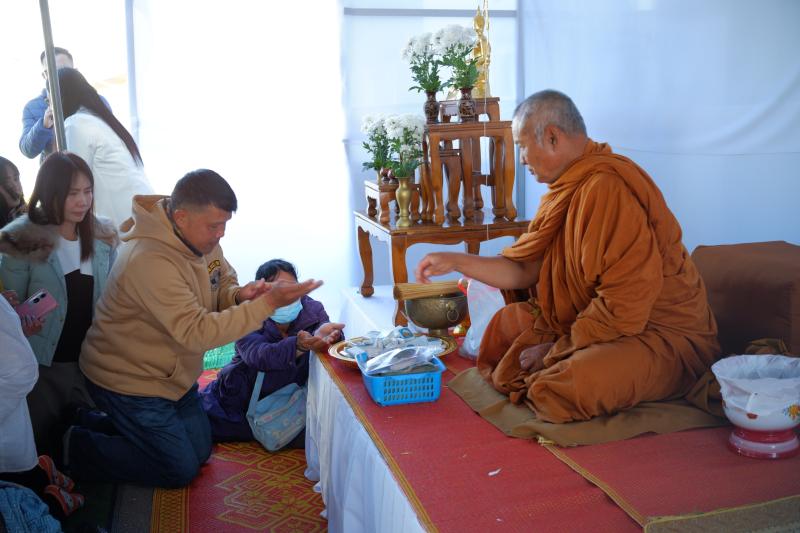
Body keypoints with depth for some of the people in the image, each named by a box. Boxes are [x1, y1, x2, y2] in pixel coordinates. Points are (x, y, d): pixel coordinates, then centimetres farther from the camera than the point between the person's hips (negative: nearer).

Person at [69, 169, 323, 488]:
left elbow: (222, 283, 6)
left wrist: (240, 295, -19)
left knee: (200, 453, 18)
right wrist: (267, 304, -42)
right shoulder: (150, 261, -35)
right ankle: (76, 449, 13)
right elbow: (197, 332, -37)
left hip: (171, 375, 9)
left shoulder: (202, 238, -9)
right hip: (129, 380, -8)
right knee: (180, 470, 0)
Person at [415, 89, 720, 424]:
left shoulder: (606, 188, -25)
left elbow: (625, 306, -28)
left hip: (663, 335, -9)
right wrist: (457, 262, 3)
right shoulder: (567, 188, 7)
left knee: (566, 386, -34)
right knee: (504, 321, 14)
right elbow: (526, 269, 10)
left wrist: (556, 351, -17)